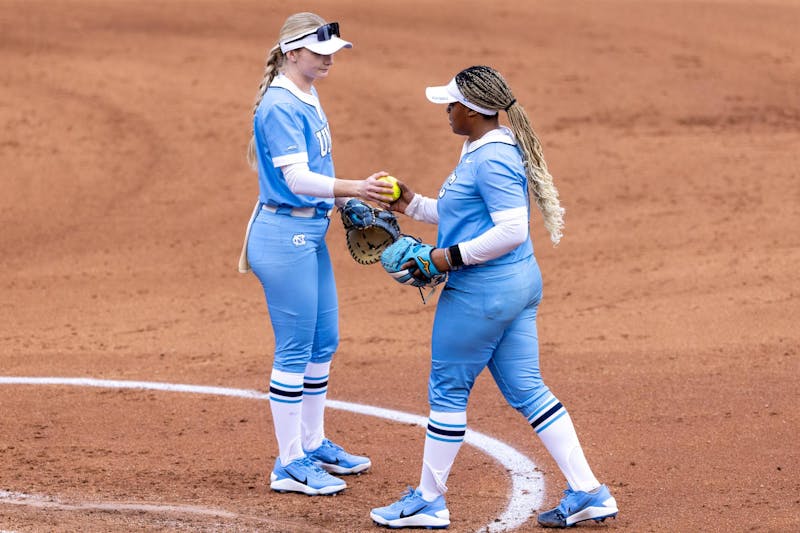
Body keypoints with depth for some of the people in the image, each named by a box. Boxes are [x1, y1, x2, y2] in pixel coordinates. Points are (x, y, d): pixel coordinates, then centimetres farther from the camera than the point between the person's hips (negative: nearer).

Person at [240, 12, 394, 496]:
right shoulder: (281, 105, -18)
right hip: (286, 234, -10)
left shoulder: (308, 99, 12)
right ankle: (289, 466, 4)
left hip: (312, 234, 10)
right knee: (295, 350, -4)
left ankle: (314, 445, 31)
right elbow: (296, 179, -26)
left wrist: (346, 202, 9)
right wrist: (354, 189, -38)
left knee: (324, 342, 17)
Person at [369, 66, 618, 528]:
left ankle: (428, 502, 14)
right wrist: (413, 205, 18)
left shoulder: (492, 158, -18)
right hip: (520, 283, 10)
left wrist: (453, 256, -19)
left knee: (448, 390, 3)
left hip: (483, 290, -10)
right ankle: (589, 493, 8)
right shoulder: (480, 149, 14)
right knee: (526, 390, 10)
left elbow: (512, 231, -24)